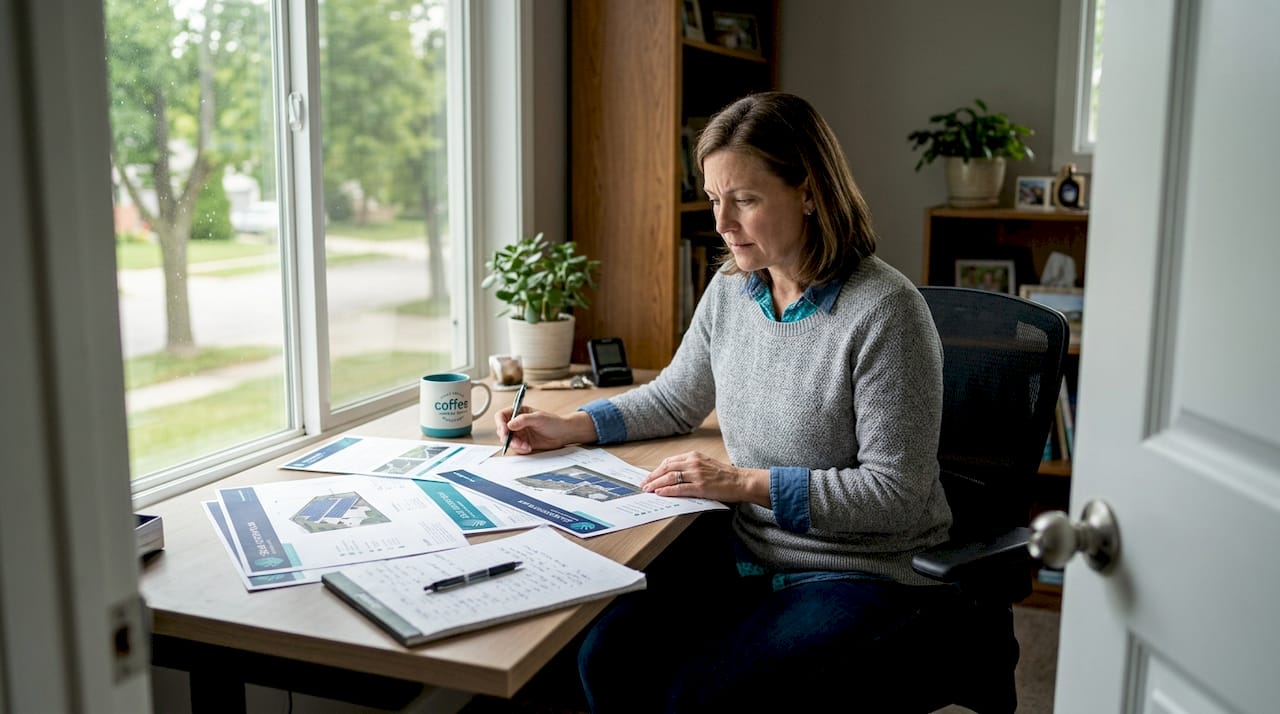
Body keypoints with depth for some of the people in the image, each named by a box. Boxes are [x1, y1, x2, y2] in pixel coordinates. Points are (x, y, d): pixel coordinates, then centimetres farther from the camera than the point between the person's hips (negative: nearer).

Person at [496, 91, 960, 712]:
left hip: (866, 574, -6)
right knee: (606, 655, -13)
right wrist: (570, 427, 5)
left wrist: (747, 482, -22)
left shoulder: (884, 311, -20)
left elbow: (895, 493, -19)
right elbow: (674, 400, 19)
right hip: (748, 550, 6)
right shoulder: (730, 289, 2)